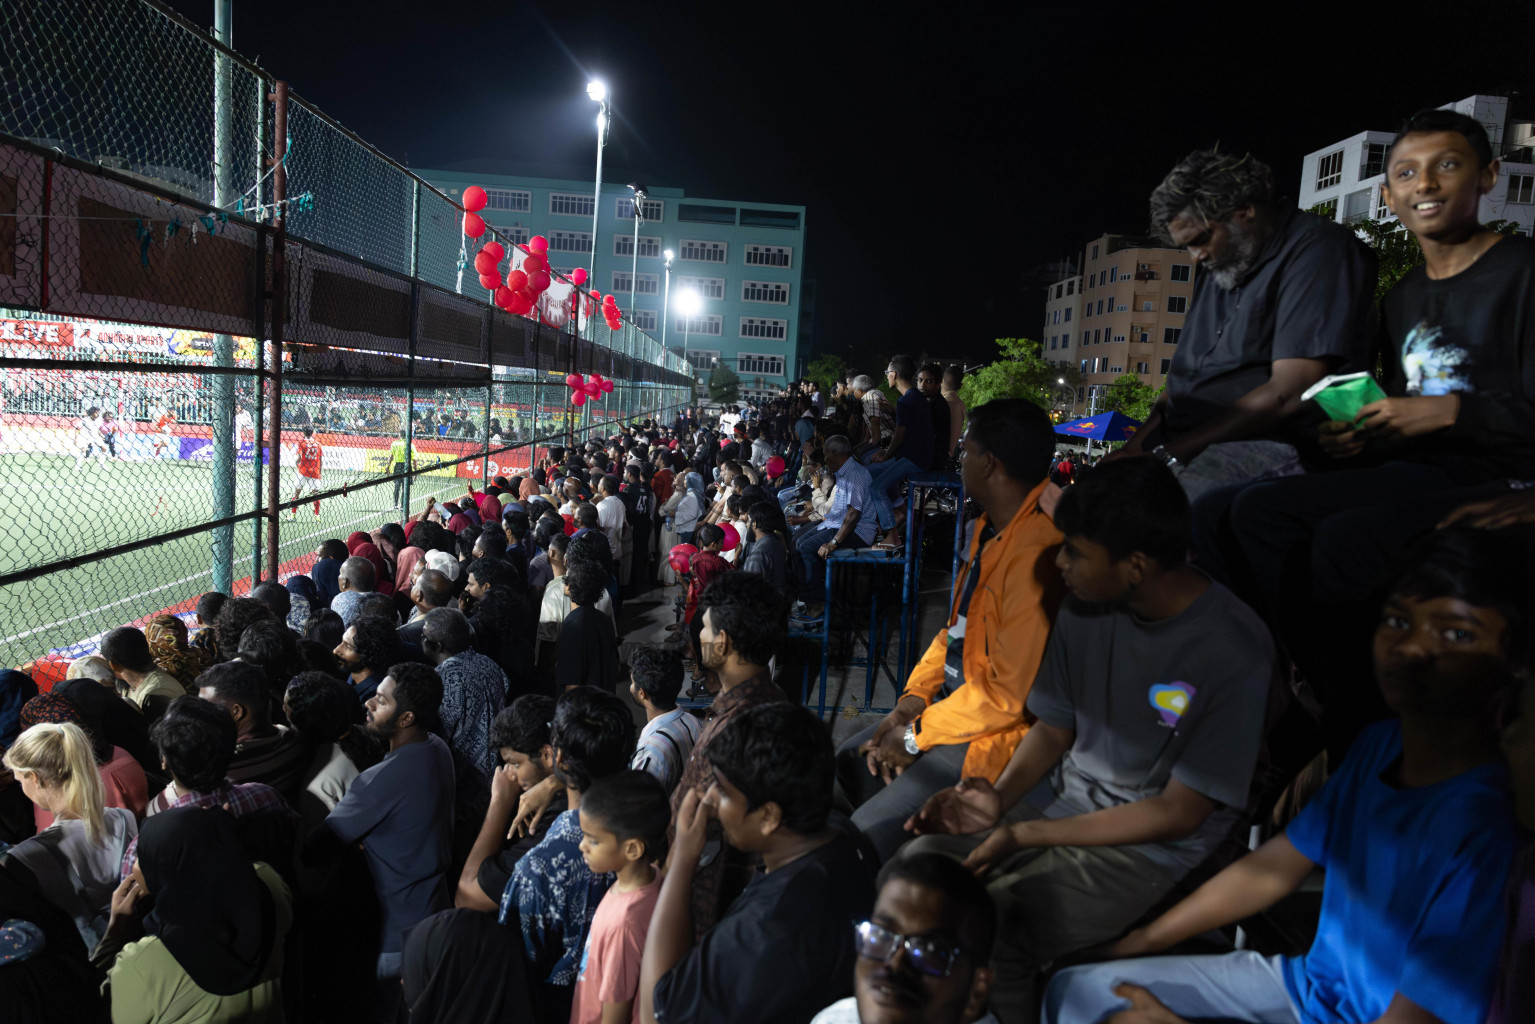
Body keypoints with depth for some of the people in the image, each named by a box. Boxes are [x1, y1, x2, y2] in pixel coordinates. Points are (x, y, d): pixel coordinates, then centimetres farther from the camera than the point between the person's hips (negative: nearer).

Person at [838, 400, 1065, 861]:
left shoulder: (1037, 553, -29)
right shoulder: (991, 528, 4)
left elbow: (1010, 693, -27)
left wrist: (917, 735, -16)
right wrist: (913, 696, 1)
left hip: (996, 733, -10)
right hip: (957, 698, 10)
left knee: (865, 837, -16)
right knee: (849, 760, 19)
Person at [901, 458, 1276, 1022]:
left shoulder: (1234, 652, -23)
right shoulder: (1085, 606, -5)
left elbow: (1178, 814, -18)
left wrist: (1024, 835, -19)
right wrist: (1001, 797, -14)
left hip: (1152, 845, -6)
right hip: (1067, 801, 6)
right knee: (920, 860, -10)